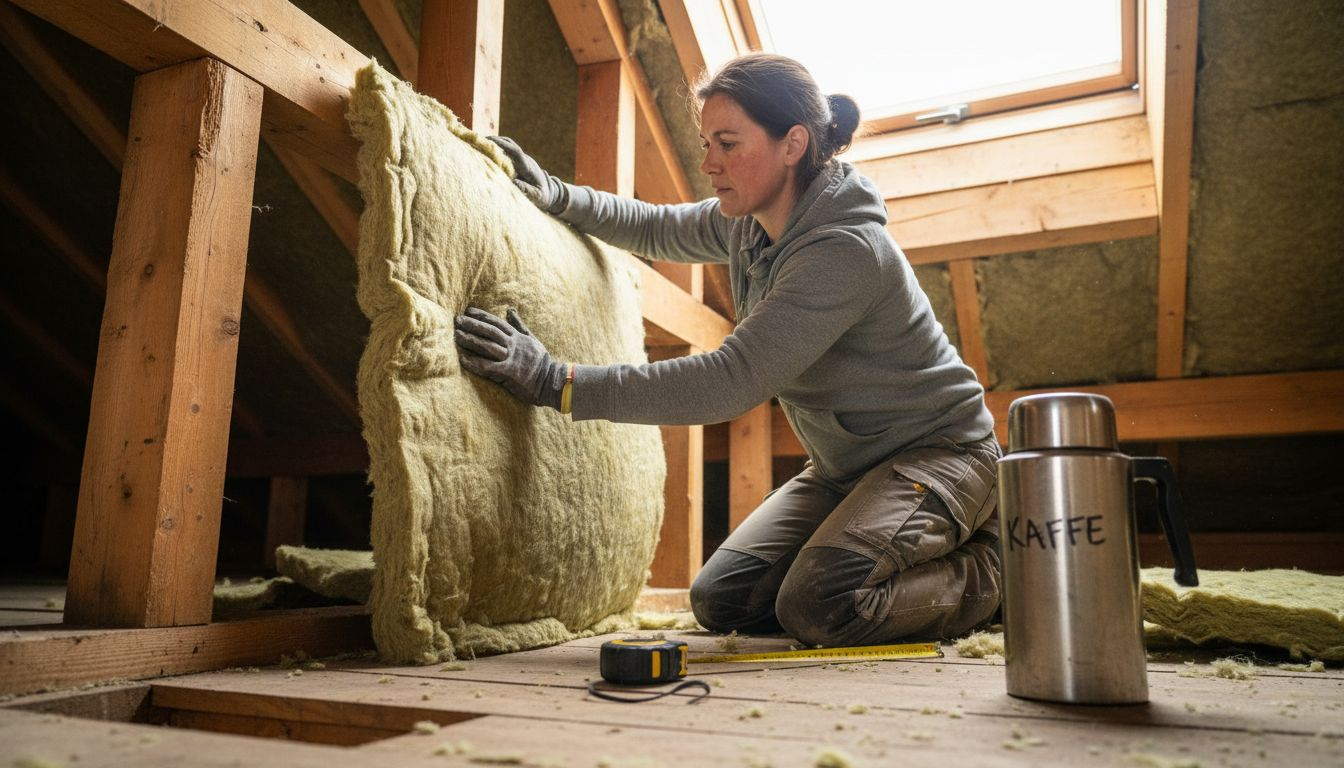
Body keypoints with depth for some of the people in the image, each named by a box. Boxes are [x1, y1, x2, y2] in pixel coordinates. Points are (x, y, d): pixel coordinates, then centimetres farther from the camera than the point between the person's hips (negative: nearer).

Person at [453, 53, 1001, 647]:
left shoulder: (844, 249, -28)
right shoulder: (747, 222, -1)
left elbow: (732, 381, -35)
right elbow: (657, 229, 16)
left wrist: (558, 383, -36)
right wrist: (555, 195, -1)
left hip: (938, 449, -7)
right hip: (842, 466, 8)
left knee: (816, 607, -28)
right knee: (719, 601, -4)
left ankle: (982, 574, 0)